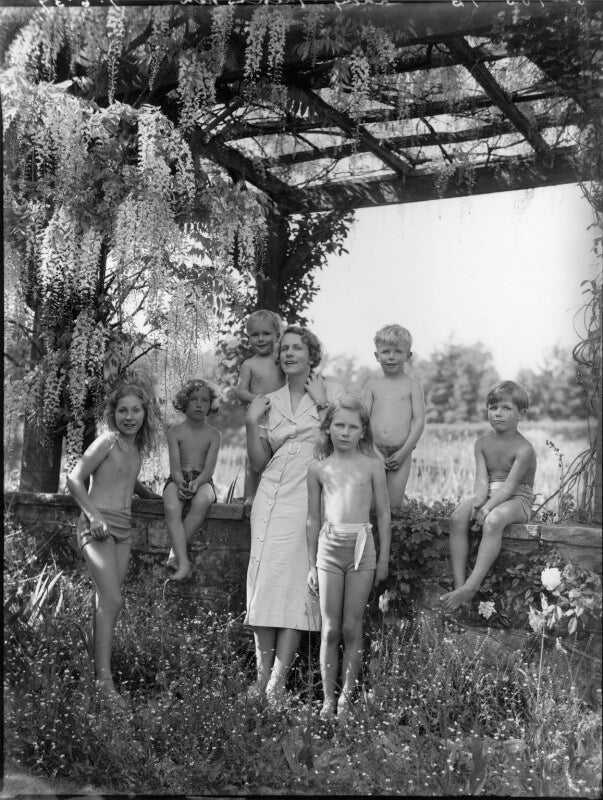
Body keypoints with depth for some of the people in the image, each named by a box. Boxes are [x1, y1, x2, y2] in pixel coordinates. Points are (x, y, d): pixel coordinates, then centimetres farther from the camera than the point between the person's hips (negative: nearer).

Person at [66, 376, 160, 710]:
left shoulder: (137, 447, 14)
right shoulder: (107, 441, -8)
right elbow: (74, 479, -11)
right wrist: (95, 516, -17)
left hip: (123, 528, 7)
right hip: (97, 525, -7)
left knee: (107, 601, 7)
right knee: (112, 600, -16)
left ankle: (99, 664, 12)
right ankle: (103, 679, -15)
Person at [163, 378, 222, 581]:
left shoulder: (214, 435, 7)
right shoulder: (175, 432, 6)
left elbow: (209, 468, -5)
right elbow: (175, 465, -4)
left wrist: (196, 483, -27)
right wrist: (180, 483, -27)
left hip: (202, 481, 0)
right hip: (178, 480, 0)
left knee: (201, 501, -38)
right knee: (171, 507, -36)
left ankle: (174, 554, -33)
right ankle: (183, 563, -44)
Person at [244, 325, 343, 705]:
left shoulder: (332, 392, 7)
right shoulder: (270, 401, 15)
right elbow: (259, 463, 12)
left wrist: (322, 404, -8)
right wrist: (252, 423, 1)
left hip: (310, 496, -3)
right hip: (273, 496, 3)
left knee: (296, 578, -10)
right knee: (266, 576, -5)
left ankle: (280, 677, -8)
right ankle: (263, 672, 2)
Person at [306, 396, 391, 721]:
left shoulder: (372, 465, 2)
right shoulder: (318, 468, 6)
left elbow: (383, 514, 6)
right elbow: (313, 519, 10)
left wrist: (384, 558, 4)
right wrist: (312, 564, 11)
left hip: (361, 547, -1)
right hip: (329, 547, 1)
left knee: (352, 628, 3)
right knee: (329, 630, 2)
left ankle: (346, 697, 12)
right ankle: (328, 698, 10)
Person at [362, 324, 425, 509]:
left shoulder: (412, 385, 5)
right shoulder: (372, 384, 10)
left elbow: (419, 421, -2)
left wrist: (403, 452, -9)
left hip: (401, 453, -1)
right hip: (374, 450, 1)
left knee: (393, 503, -3)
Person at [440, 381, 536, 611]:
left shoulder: (524, 449, -9)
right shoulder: (482, 444, 9)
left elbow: (509, 485, -18)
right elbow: (482, 479, -3)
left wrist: (487, 507, -30)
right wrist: (479, 499, -24)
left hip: (517, 499, -5)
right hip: (488, 496, 5)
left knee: (492, 521, -38)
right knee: (457, 517, -26)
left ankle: (471, 586, -39)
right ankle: (458, 583, -29)